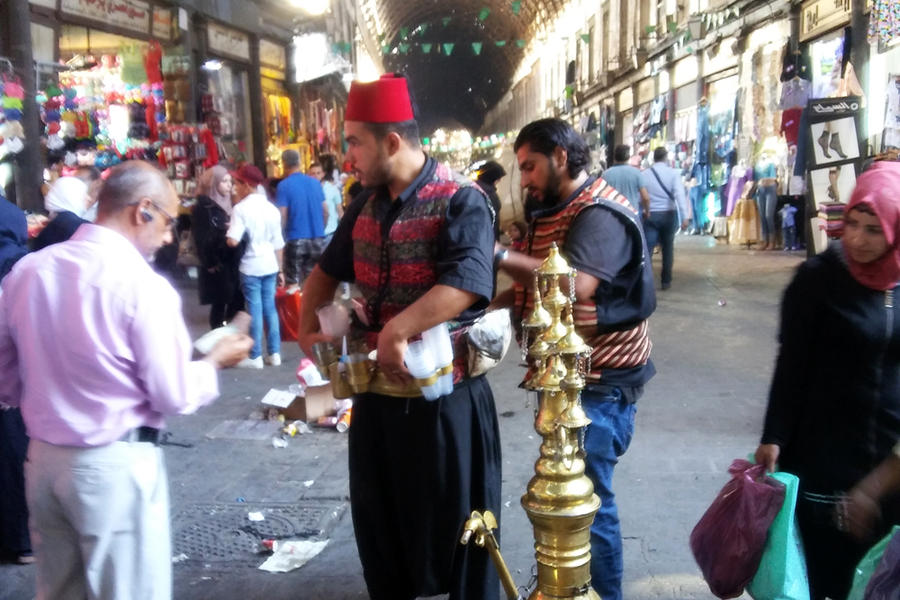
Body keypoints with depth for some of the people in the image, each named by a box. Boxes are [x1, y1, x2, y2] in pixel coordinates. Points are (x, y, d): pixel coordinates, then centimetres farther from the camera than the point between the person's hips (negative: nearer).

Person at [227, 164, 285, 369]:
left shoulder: (241, 208, -11)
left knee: (255, 310, 1)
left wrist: (229, 229, 2)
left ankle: (255, 357, 6)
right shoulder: (271, 208, 6)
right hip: (270, 266, 5)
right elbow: (278, 243, 10)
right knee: (270, 308, 11)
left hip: (250, 267, -5)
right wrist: (280, 270, 17)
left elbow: (233, 241, -20)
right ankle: (274, 353, 14)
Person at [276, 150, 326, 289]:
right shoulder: (315, 182, 5)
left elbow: (282, 216, -9)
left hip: (296, 239, -4)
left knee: (293, 283, 1)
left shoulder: (284, 185, -8)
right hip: (318, 238, 4)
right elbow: (325, 210, 10)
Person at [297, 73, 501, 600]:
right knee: (378, 516, 21)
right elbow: (329, 270, 20)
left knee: (452, 520, 9)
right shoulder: (366, 205, 8)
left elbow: (469, 280, -31)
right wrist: (309, 329, 7)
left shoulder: (460, 200, -16)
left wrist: (397, 330, -35)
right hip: (377, 391, 7)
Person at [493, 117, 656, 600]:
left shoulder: (600, 214, -18)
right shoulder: (555, 212, 14)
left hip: (599, 383, -10)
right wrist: (487, 307, 2)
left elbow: (574, 285, -34)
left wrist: (498, 254, -29)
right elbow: (535, 286, 19)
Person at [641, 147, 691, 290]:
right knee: (667, 248, 16)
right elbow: (680, 194, -17)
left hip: (650, 215, 0)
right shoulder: (673, 173, -5)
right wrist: (685, 216, -21)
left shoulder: (644, 174, -1)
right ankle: (666, 281, 22)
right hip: (669, 214, 0)